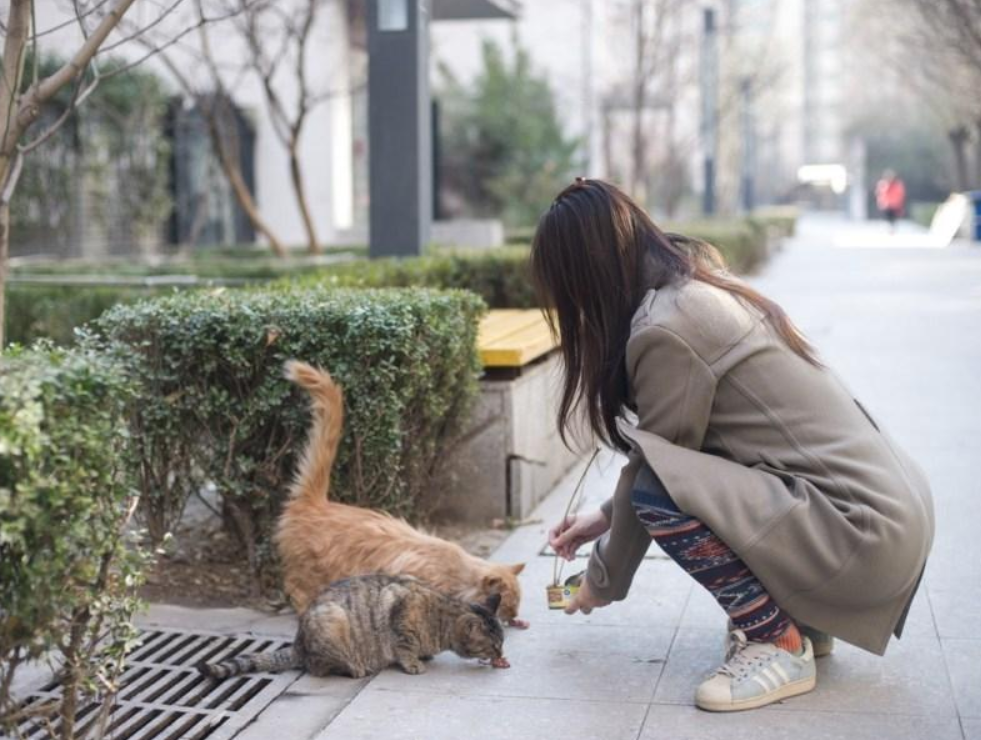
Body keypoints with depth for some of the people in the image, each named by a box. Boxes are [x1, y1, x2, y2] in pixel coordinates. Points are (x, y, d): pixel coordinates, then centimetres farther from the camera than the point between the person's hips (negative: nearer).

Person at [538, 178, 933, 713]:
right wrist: (606, 516, 24)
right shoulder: (699, 286, 10)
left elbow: (649, 473, -9)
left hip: (867, 534, -10)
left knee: (661, 490, -20)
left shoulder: (666, 329, -18)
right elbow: (675, 447, 19)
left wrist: (602, 583, 6)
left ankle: (778, 642, -4)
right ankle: (801, 615, 17)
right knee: (671, 466, 15)